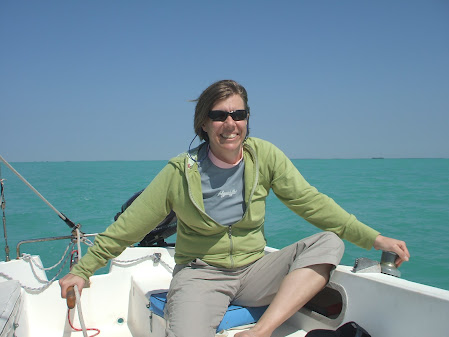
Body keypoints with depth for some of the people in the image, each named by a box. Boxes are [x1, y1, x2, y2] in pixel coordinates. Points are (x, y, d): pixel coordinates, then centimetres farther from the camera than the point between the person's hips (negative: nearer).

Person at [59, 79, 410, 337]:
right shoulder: (180, 172, -10)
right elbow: (128, 226, -2)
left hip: (254, 269, 4)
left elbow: (310, 201, -4)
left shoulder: (265, 156, -4)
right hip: (201, 274, -3)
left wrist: (373, 237, -11)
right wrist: (83, 270, 0)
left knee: (328, 241, -20)